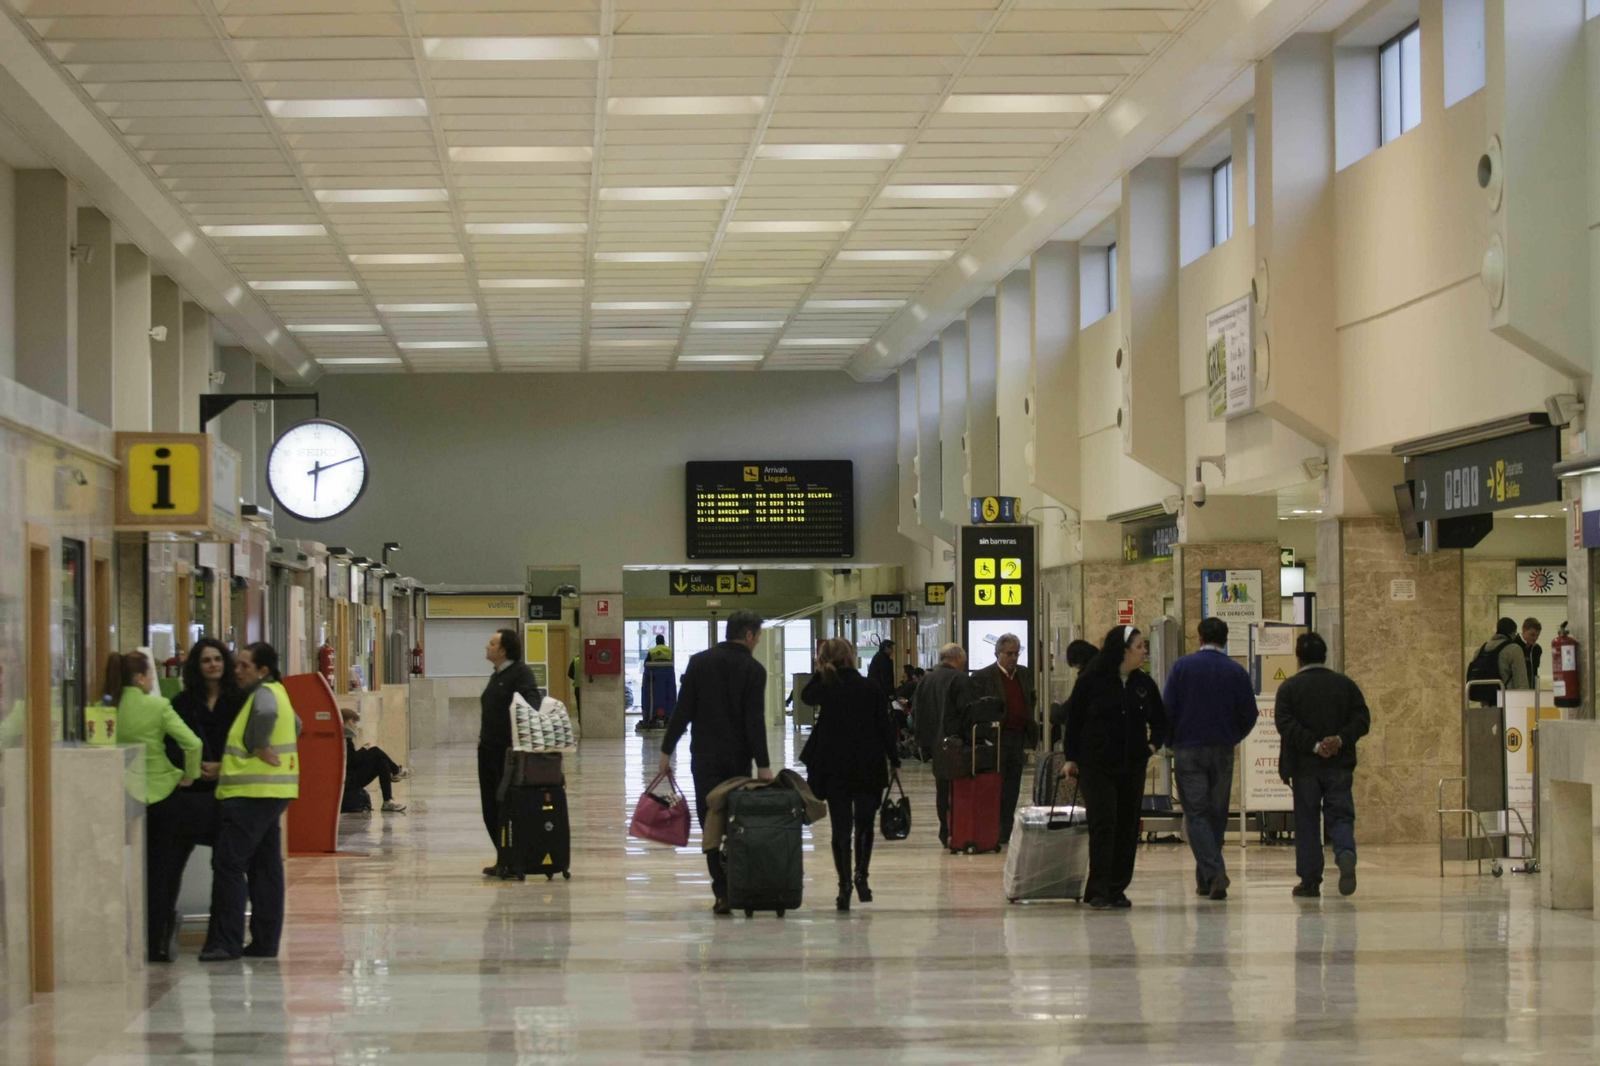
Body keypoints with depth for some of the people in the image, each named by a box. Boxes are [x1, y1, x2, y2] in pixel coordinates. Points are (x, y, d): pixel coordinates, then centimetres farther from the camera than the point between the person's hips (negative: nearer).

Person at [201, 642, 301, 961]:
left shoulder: (264, 693, -12)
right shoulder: (276, 692, 18)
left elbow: (267, 713, -35)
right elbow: (296, 726, 33)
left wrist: (257, 747, -21)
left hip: (253, 792, -11)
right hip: (271, 791, 11)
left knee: (228, 863, -9)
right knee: (265, 867, 12)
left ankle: (225, 942, -9)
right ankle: (265, 942, 14)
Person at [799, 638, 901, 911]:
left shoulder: (825, 688, -5)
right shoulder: (869, 688, -5)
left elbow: (806, 696, 19)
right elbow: (884, 725, -2)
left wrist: (821, 671, 11)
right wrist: (894, 760, 7)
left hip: (834, 767, 0)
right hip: (868, 766, 0)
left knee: (841, 827, 6)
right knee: (864, 824, 13)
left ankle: (845, 884, 1)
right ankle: (861, 874, -4)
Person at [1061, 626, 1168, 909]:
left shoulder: (1144, 684, 7)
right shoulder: (1092, 681, -6)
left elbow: (1160, 721, 20)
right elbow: (1073, 719, 0)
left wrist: (1153, 745, 5)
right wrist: (1071, 758, -2)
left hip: (1132, 768, 5)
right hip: (1096, 767, -5)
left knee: (1127, 828, 4)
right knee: (1102, 825, -10)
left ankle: (1118, 889, 11)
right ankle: (1098, 891, -8)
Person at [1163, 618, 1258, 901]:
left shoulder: (1181, 667, -3)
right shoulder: (1237, 673, 2)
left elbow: (1166, 708, -5)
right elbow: (1249, 715, 4)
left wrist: (1171, 742, 10)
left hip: (1188, 750, -2)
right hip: (1222, 752, 2)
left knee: (1196, 814, -2)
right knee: (1217, 814, 13)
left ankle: (1213, 872, -19)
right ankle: (1206, 878, 18)